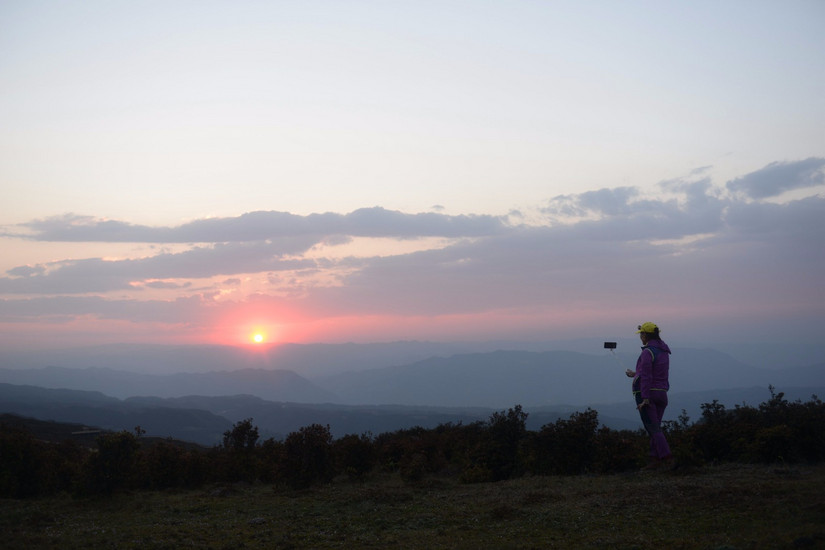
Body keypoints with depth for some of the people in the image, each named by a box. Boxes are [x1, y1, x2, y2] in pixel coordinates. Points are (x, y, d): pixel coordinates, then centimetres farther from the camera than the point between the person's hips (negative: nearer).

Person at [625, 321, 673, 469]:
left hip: (646, 394, -8)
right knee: (655, 428, 11)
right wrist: (636, 374, 36)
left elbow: (646, 377, -20)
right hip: (662, 392, 8)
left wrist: (645, 399, -22)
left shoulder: (648, 352, -15)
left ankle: (666, 456, -16)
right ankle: (655, 460, 9)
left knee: (653, 428, -7)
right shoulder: (664, 351, 13)